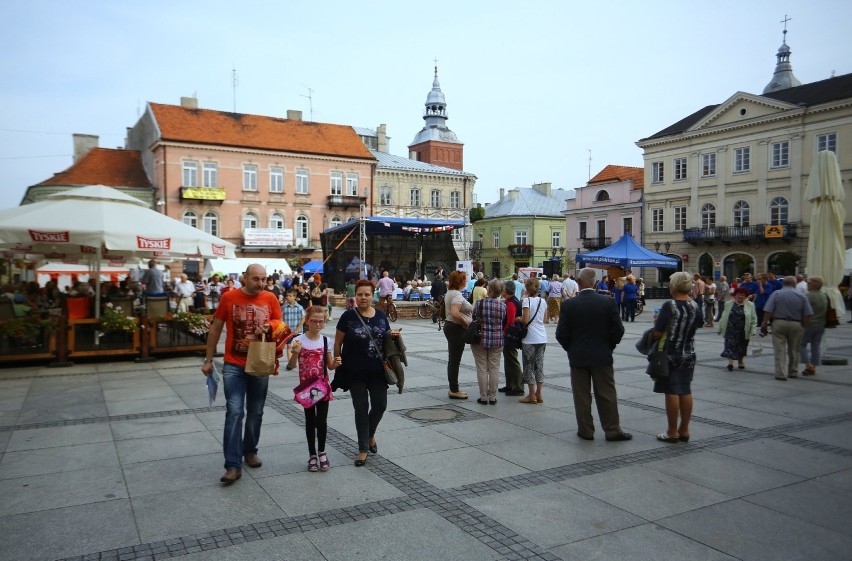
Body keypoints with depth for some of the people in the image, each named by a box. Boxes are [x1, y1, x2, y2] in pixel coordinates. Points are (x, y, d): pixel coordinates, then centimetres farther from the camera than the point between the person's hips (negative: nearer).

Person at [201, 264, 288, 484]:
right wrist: (208, 360, 3)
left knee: (255, 413, 14)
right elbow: (215, 329, 3)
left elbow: (281, 326, 9)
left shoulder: (271, 299, -2)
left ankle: (250, 451, 34)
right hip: (234, 366, -2)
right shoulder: (229, 297, -6)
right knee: (234, 413, -8)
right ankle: (233, 465, -4)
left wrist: (269, 328, -15)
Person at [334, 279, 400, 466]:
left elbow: (387, 339, 16)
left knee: (380, 405, 7)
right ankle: (363, 449, 18)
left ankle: (370, 434, 37)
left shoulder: (381, 316, 4)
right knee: (361, 409, 5)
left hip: (377, 371, 3)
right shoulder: (348, 317, -6)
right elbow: (338, 343, -2)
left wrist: (393, 335, -6)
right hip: (356, 373, -3)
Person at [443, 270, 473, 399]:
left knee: (453, 360, 15)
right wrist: (467, 324, -20)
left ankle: (454, 389, 22)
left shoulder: (449, 292, 14)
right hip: (457, 329, -11)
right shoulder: (457, 294, -18)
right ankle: (454, 391, 4)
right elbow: (455, 313, -31)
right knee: (455, 361, -3)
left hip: (450, 326, 11)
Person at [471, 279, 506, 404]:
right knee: (494, 369, 8)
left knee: (482, 369, 5)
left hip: (480, 339, -2)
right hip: (497, 341, 2)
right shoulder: (502, 305, -2)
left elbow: (474, 319, 1)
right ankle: (492, 397, 13)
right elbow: (504, 323, 7)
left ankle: (483, 397, 8)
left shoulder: (479, 302, -10)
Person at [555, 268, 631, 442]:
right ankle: (612, 430, 15)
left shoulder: (568, 304, -11)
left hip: (578, 357, -1)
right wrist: (609, 347, 10)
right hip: (602, 356, 1)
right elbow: (618, 330, -5)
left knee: (582, 396, 9)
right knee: (607, 395, 9)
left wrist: (571, 349, 8)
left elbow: (561, 334, -9)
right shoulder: (608, 302, -7)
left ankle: (585, 430, 15)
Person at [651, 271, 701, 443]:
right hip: (689, 355, 6)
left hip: (671, 355, -6)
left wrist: (657, 321, 0)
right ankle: (684, 430, 21)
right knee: (686, 392, 12)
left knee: (672, 392, 1)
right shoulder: (696, 306, 0)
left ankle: (672, 432, 9)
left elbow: (657, 333, -19)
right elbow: (696, 326, 15)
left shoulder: (670, 306, -18)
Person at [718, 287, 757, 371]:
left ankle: (740, 361, 26)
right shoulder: (728, 304, 5)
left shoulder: (750, 305, 2)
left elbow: (754, 319, 3)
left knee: (742, 347, 11)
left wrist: (752, 330, -5)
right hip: (731, 330, 0)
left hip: (743, 331, 0)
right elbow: (723, 317, 8)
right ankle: (730, 362, -13)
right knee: (730, 345, -9)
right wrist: (720, 329, 8)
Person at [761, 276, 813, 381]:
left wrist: (764, 324, -5)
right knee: (794, 350, 15)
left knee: (779, 350, 1)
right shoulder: (802, 296, 2)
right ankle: (793, 372, 26)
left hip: (779, 323, -1)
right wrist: (802, 325, 11)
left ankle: (781, 374, -2)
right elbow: (808, 314, -2)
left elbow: (768, 311, -10)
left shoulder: (776, 294, -2)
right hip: (796, 325, 2)